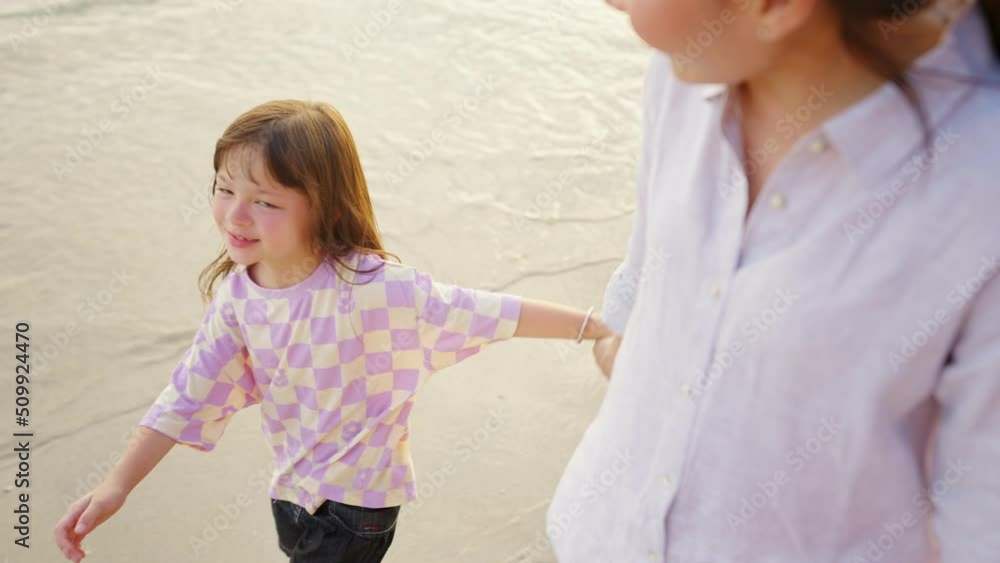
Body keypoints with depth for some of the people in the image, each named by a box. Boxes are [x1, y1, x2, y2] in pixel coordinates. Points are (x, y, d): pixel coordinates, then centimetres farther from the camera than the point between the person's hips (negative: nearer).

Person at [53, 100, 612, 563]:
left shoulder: (369, 287, -31)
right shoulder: (236, 295, -13)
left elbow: (481, 313, -27)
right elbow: (192, 395, -6)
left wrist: (593, 324, -26)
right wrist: (119, 485, -8)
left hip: (359, 499, -6)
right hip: (292, 485, 6)